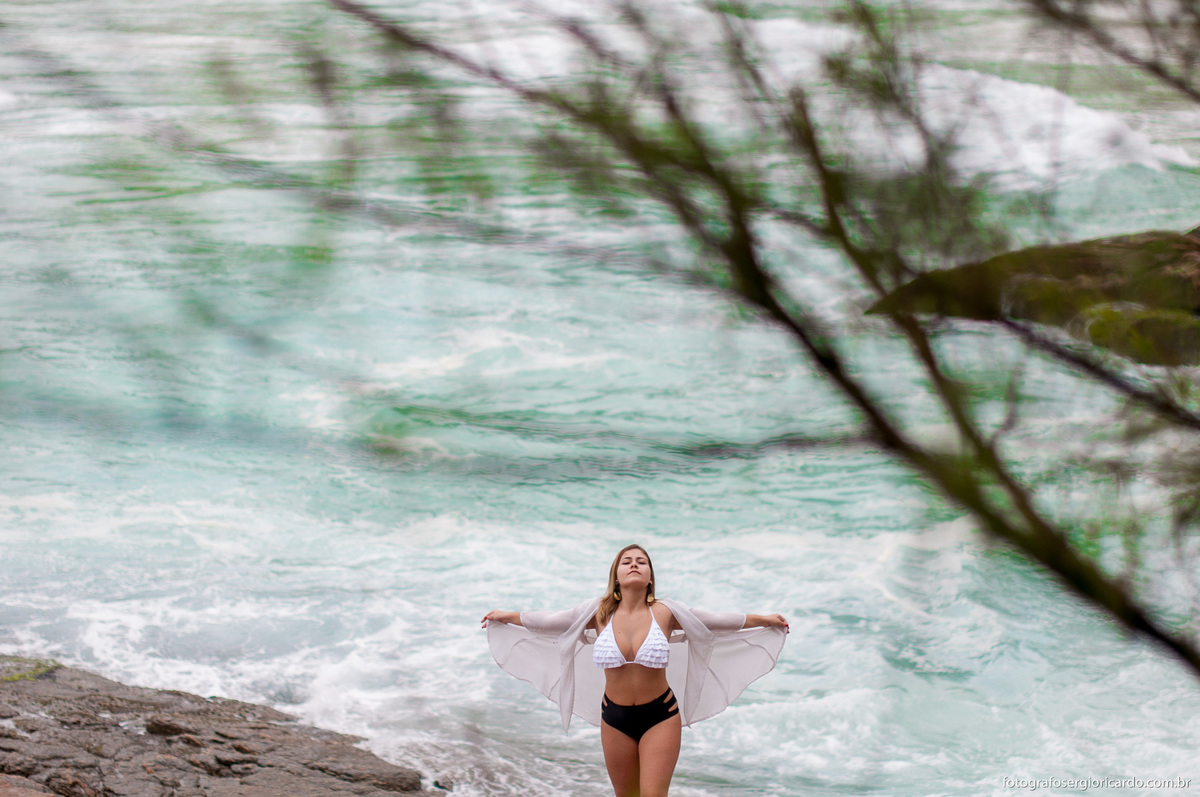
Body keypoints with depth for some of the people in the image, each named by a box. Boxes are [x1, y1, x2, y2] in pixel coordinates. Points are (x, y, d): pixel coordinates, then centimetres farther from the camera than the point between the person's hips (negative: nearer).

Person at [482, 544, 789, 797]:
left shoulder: (665, 613, -6)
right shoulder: (598, 613, -3)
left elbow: (717, 621, 4)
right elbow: (551, 621, 9)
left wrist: (762, 620, 9)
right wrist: (508, 617, 16)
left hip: (660, 717, -2)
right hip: (615, 718, 2)